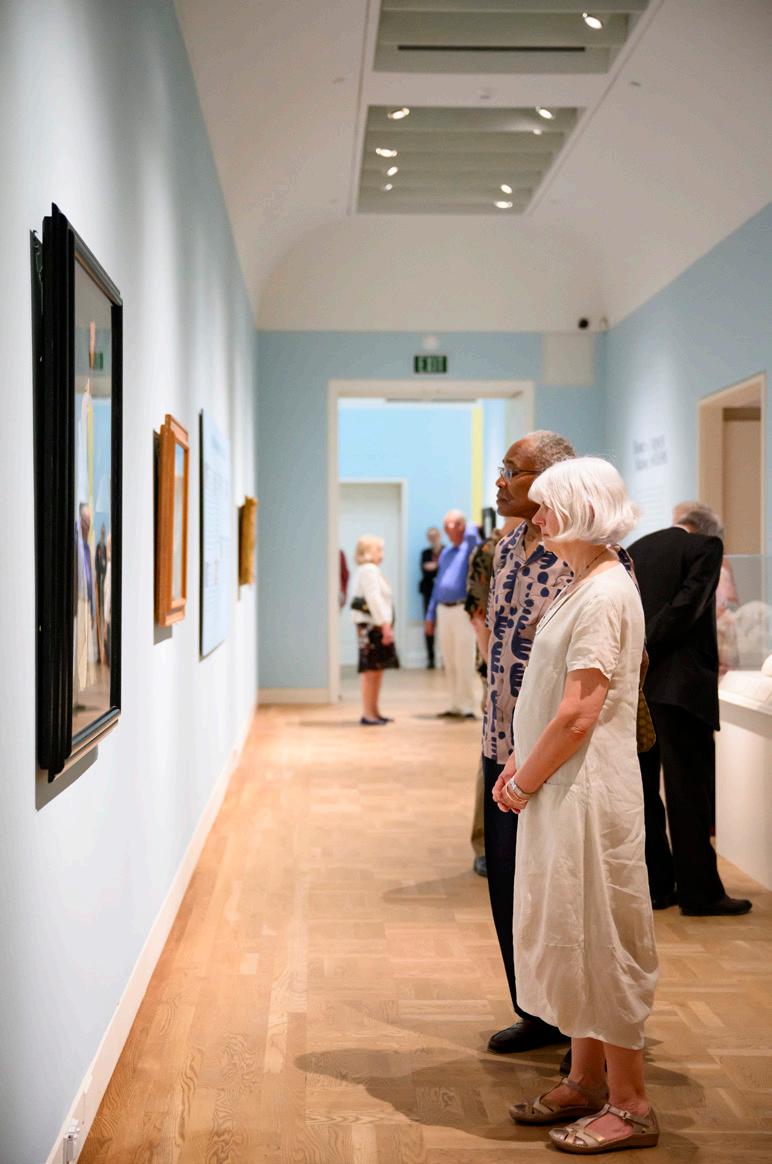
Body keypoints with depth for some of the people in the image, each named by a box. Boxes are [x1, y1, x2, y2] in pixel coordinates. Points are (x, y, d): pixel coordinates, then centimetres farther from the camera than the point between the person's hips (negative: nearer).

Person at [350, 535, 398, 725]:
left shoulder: (370, 570, 20)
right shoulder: (369, 570, -12)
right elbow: (374, 600, -19)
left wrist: (386, 626, 15)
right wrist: (385, 625, -21)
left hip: (376, 626, 10)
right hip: (372, 626, -10)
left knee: (377, 670, 12)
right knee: (371, 671, -7)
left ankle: (374, 712, 18)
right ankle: (368, 714, -4)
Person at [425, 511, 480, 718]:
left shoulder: (469, 547, -3)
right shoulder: (446, 552, 18)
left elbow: (471, 534, -29)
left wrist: (470, 527, -5)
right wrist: (430, 615, 18)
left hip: (462, 610, -7)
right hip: (443, 610, 7)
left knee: (464, 661, -7)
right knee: (449, 662, 9)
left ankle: (467, 706, -3)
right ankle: (456, 706, 15)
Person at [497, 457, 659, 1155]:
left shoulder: (605, 594, -18)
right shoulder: (583, 586, 12)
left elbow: (578, 714, -22)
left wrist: (524, 782, -11)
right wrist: (521, 765, 8)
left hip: (589, 793, -10)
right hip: (561, 789, 10)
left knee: (598, 940, -1)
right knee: (574, 938, 16)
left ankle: (631, 1107, 11)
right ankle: (586, 1082, 29)